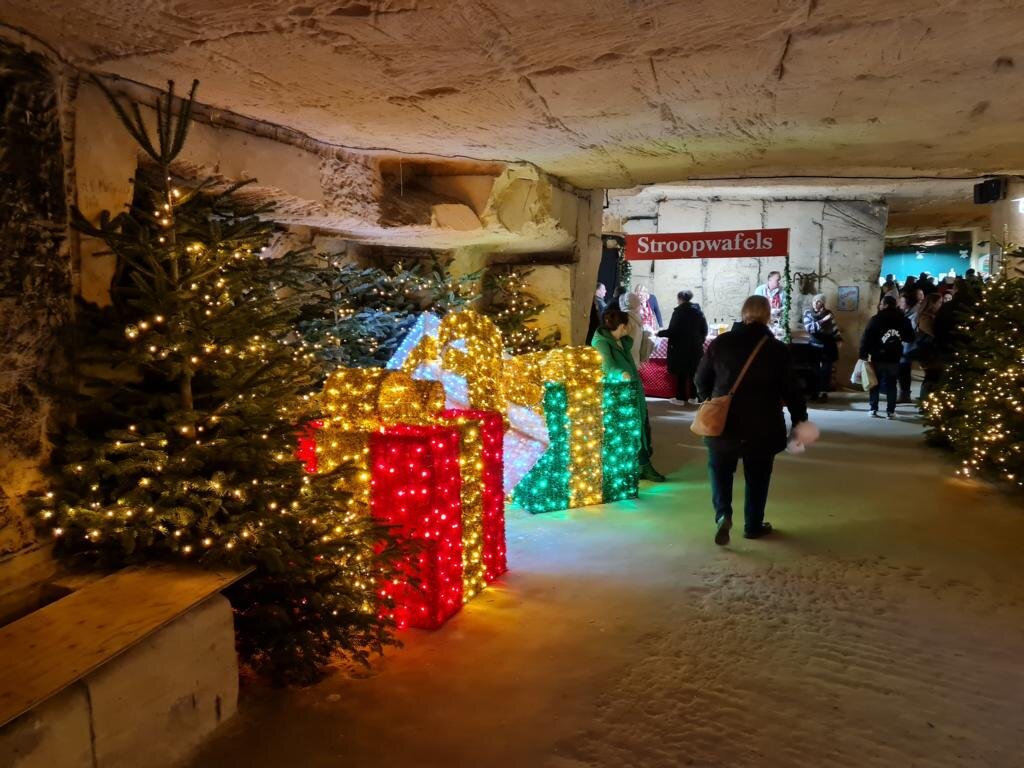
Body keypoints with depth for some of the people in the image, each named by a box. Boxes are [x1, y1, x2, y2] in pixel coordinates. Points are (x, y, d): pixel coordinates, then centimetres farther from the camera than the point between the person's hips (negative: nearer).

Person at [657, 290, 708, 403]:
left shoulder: (678, 311, -14)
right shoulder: (698, 311, 3)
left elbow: (672, 331, -16)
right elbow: (705, 330, 6)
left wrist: (659, 333, -3)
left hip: (681, 348, -5)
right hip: (696, 347, 5)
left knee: (681, 373, 3)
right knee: (694, 372, 11)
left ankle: (681, 397, 7)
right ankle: (693, 396, 15)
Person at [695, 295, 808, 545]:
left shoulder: (720, 343, -3)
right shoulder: (778, 349, -6)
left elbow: (702, 380, 4)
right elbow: (792, 391, -4)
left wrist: (708, 402, 22)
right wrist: (800, 421, 9)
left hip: (723, 422, 1)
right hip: (763, 426, -1)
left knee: (720, 468, 19)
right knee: (757, 477, 15)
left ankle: (722, 514, 0)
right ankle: (754, 525, 24)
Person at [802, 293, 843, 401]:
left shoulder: (828, 313, 2)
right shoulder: (808, 314, -1)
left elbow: (834, 327, 12)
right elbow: (808, 328, -16)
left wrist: (839, 339, 2)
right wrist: (822, 321, -23)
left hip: (828, 346, 1)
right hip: (815, 346, -1)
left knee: (826, 370, 0)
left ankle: (824, 392, 7)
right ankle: (815, 392, 8)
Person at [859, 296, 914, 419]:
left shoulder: (876, 319, -8)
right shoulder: (903, 320, 2)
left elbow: (866, 338, -13)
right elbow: (910, 338, 9)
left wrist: (863, 354, -9)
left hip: (877, 357, -2)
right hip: (894, 358, 2)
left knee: (875, 383, 9)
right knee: (891, 384, 8)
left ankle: (873, 409, 8)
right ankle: (890, 411, 5)